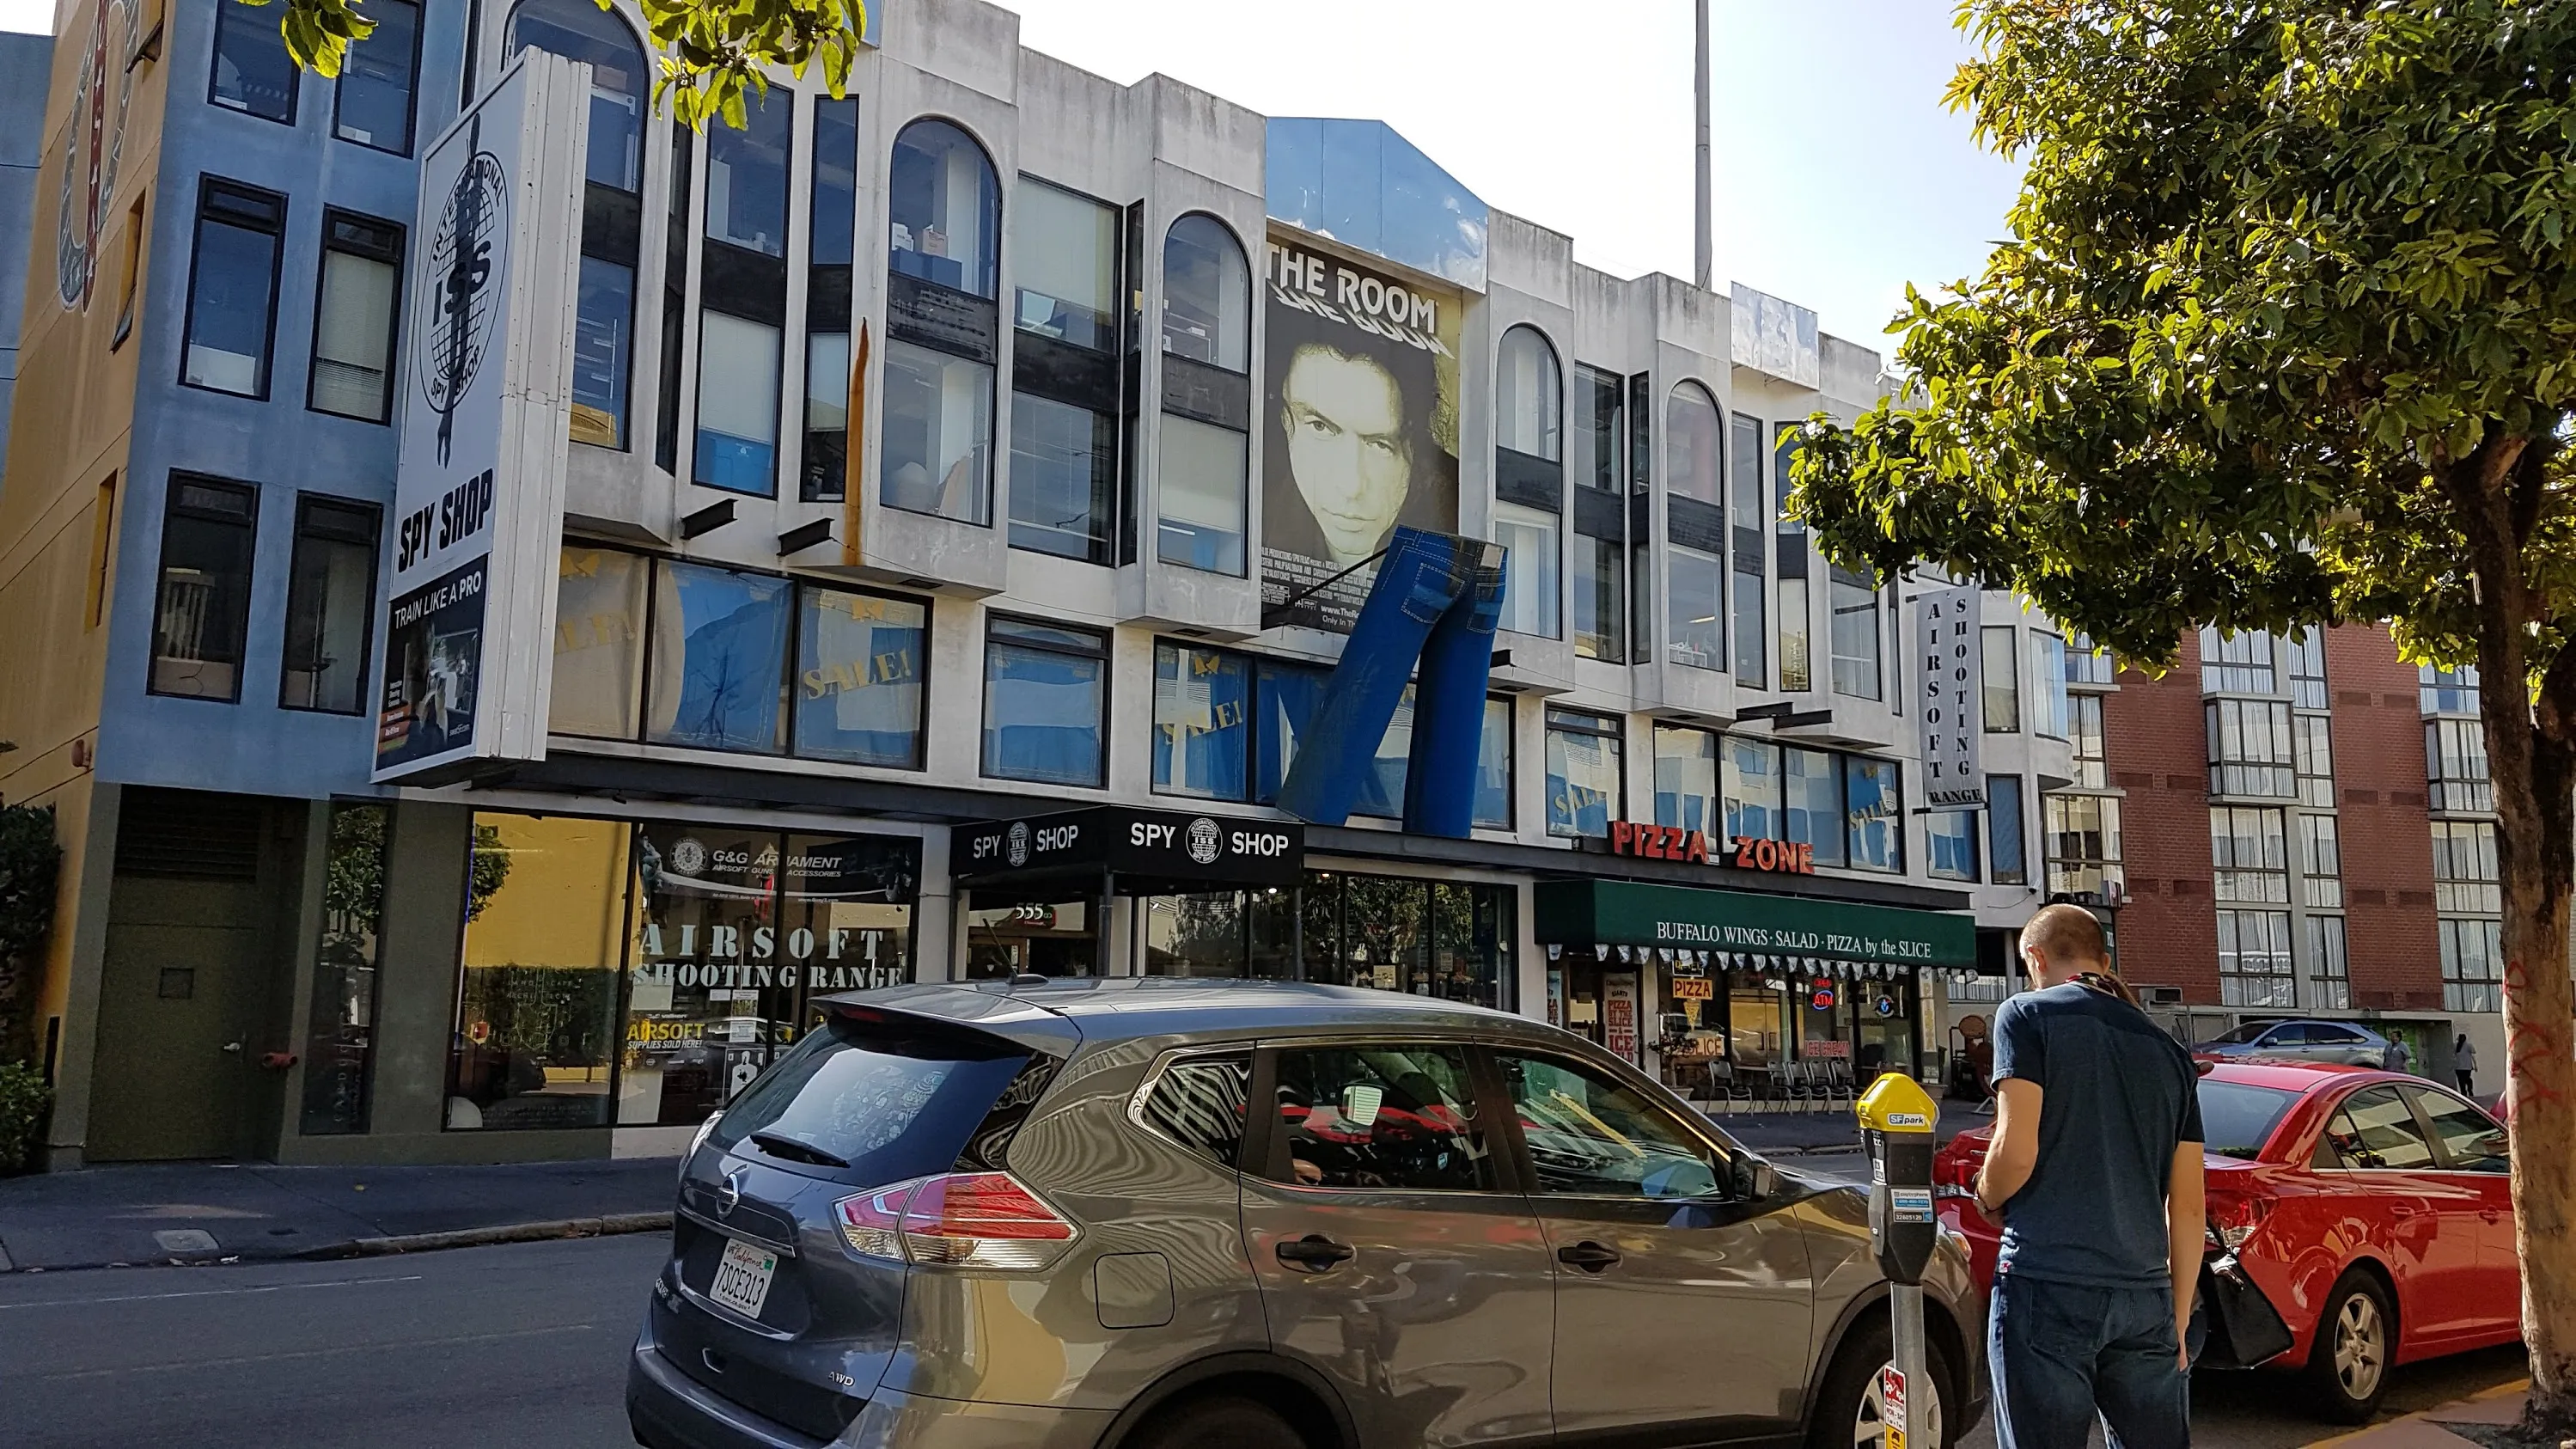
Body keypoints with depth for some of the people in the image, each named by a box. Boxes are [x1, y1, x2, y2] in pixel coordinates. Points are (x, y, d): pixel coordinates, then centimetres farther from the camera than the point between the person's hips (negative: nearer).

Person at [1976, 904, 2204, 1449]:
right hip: (2145, 1298, 5)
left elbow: (2016, 1154, -11)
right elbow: (2188, 1207, 14)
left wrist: (1986, 1197, 10)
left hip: (2047, 1288, -5)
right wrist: (2178, 1320, 20)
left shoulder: (2028, 1016, -1)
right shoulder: (2167, 1051, 15)